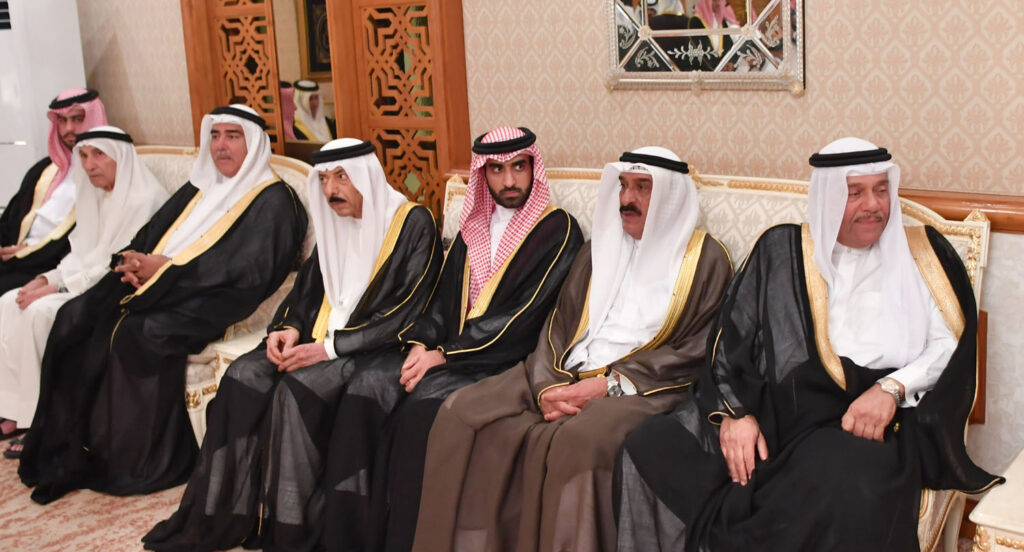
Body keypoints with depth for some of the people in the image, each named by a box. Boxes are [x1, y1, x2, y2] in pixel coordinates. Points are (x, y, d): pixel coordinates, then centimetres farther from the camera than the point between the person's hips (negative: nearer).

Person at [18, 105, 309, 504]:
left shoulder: (272, 202, -5)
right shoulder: (199, 189, 20)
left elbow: (247, 273, -16)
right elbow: (150, 236, 19)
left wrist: (167, 268, -14)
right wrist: (137, 263, -6)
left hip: (209, 303, -7)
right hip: (159, 288, 8)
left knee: (139, 334, -29)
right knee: (78, 320, -11)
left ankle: (141, 462, -12)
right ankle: (74, 447, -5)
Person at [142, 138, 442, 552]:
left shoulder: (413, 223, -9)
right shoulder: (334, 221, 12)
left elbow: (406, 311, -14)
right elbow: (308, 286, 19)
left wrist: (332, 346, -20)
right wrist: (289, 327, -3)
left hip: (373, 344, -7)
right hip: (321, 336, 7)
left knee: (298, 388, -30)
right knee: (243, 377, -16)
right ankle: (221, 519, -10)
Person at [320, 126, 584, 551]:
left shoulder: (558, 231, -4)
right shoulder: (475, 224, 17)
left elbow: (523, 316, -12)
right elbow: (444, 295, 17)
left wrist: (444, 355, -14)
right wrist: (420, 343, -4)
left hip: (502, 357, -6)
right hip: (445, 348, 6)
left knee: (425, 401, -31)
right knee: (366, 387, -19)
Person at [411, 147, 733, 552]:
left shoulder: (706, 260, 1)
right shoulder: (600, 247, 17)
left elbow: (693, 354, -7)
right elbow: (559, 324, 12)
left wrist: (607, 385, -15)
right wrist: (549, 385, -9)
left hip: (641, 388, -5)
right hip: (567, 377, 6)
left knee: (578, 440, -37)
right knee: (462, 411, -13)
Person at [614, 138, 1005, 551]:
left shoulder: (922, 255, 13)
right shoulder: (781, 250, 15)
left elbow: (950, 345, 7)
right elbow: (732, 338, 8)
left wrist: (892, 388, -12)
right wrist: (734, 412, -9)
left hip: (869, 421, -1)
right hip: (771, 406, 2)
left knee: (846, 489, -39)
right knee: (649, 448, -20)